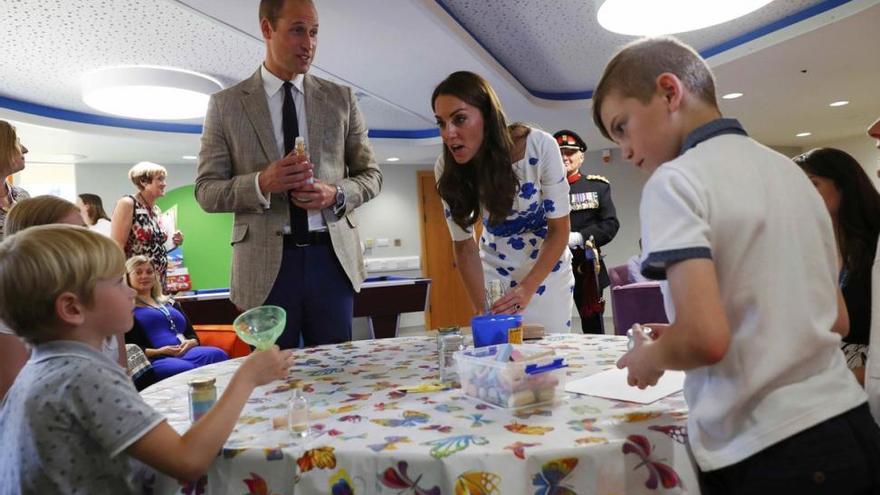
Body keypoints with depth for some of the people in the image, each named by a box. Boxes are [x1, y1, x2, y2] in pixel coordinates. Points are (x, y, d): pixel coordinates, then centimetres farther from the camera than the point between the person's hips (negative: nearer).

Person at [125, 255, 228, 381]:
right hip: (156, 360, -5)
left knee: (217, 355, -30)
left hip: (185, 352, 5)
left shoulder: (169, 303, 30)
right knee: (189, 370, -39)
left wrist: (191, 342, 3)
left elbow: (192, 334, 26)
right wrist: (158, 351, -14)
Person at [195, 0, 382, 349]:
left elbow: (370, 174, 11)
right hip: (265, 264, -1)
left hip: (332, 257, 2)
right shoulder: (225, 105, 3)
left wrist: (336, 193, -10)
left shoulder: (340, 98, 8)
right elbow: (206, 191, 2)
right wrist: (260, 183, -17)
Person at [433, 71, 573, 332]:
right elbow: (463, 244, -11)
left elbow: (559, 228, -18)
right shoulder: (446, 169, -20)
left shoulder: (539, 146, -27)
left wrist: (527, 288, -28)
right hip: (494, 271, 2)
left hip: (547, 265, -1)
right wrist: (482, 310, -20)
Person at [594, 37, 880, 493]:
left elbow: (706, 338, -26)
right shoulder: (791, 172, 9)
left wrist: (650, 357, -4)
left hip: (766, 453, -7)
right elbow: (837, 319, 15)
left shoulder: (674, 180, -14)